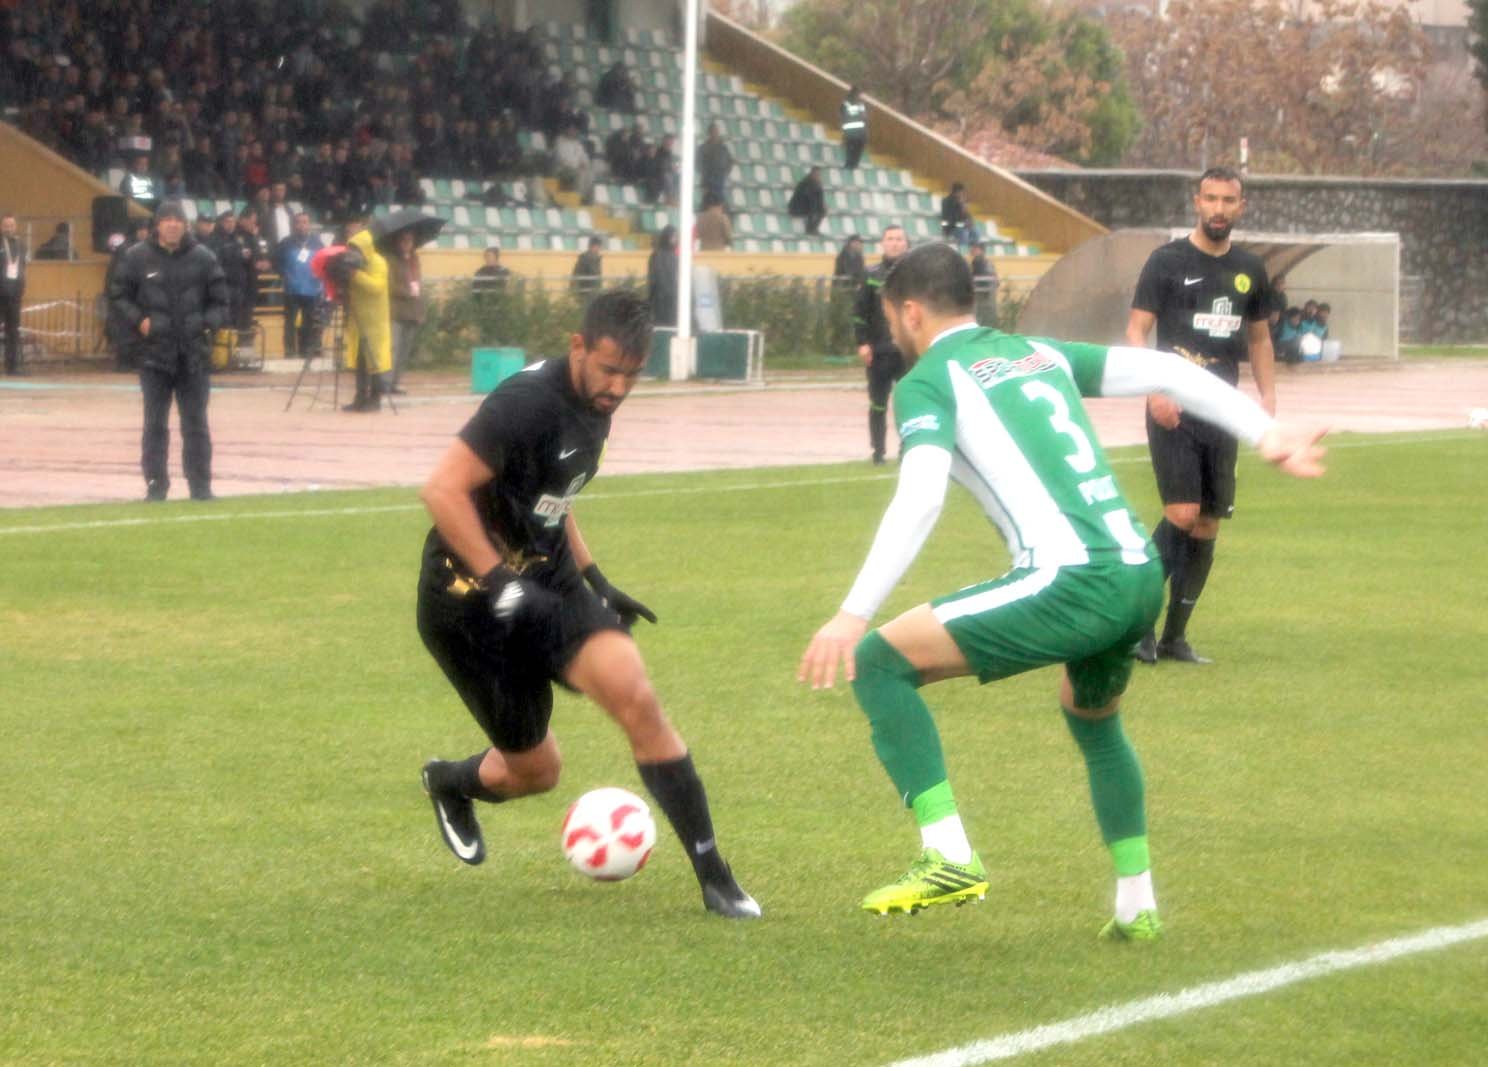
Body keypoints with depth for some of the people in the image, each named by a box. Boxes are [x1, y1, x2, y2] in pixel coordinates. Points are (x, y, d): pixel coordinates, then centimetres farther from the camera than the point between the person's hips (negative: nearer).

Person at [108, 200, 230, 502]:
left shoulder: (202, 258, 3)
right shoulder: (138, 257, 1)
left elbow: (219, 301, 9)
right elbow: (118, 295, 6)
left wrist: (208, 323, -7)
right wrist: (138, 320, -8)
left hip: (194, 355, 0)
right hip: (154, 352, 0)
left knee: (196, 423, 4)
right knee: (155, 423, 3)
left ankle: (201, 485, 9)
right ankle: (155, 485, 9)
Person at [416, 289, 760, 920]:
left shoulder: (594, 407, 7)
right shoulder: (527, 402, -21)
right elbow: (442, 491, -25)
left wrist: (593, 579, 17)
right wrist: (498, 579, -29)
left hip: (547, 582, 7)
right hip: (469, 598, -7)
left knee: (635, 697, -17)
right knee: (535, 770, 2)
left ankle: (713, 875, -13)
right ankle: (449, 783, 39)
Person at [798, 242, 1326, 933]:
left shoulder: (928, 383, 4)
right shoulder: (1040, 355, 24)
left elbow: (919, 499, -13)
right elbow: (1165, 372, 18)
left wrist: (853, 615, -17)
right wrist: (1266, 434, 20)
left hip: (1070, 583, -8)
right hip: (1141, 577, 8)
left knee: (879, 662, -1)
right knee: (1092, 716, 35)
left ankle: (949, 858, -9)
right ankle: (1137, 905, 34)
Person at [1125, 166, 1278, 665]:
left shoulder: (1250, 270, 12)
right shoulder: (1167, 261, -3)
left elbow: (1259, 339, 23)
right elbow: (1136, 329, -7)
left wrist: (1268, 398, 11)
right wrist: (1155, 390, -21)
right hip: (1174, 412, -5)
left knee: (1208, 525, 5)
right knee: (1182, 514, -17)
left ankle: (1174, 636, 13)